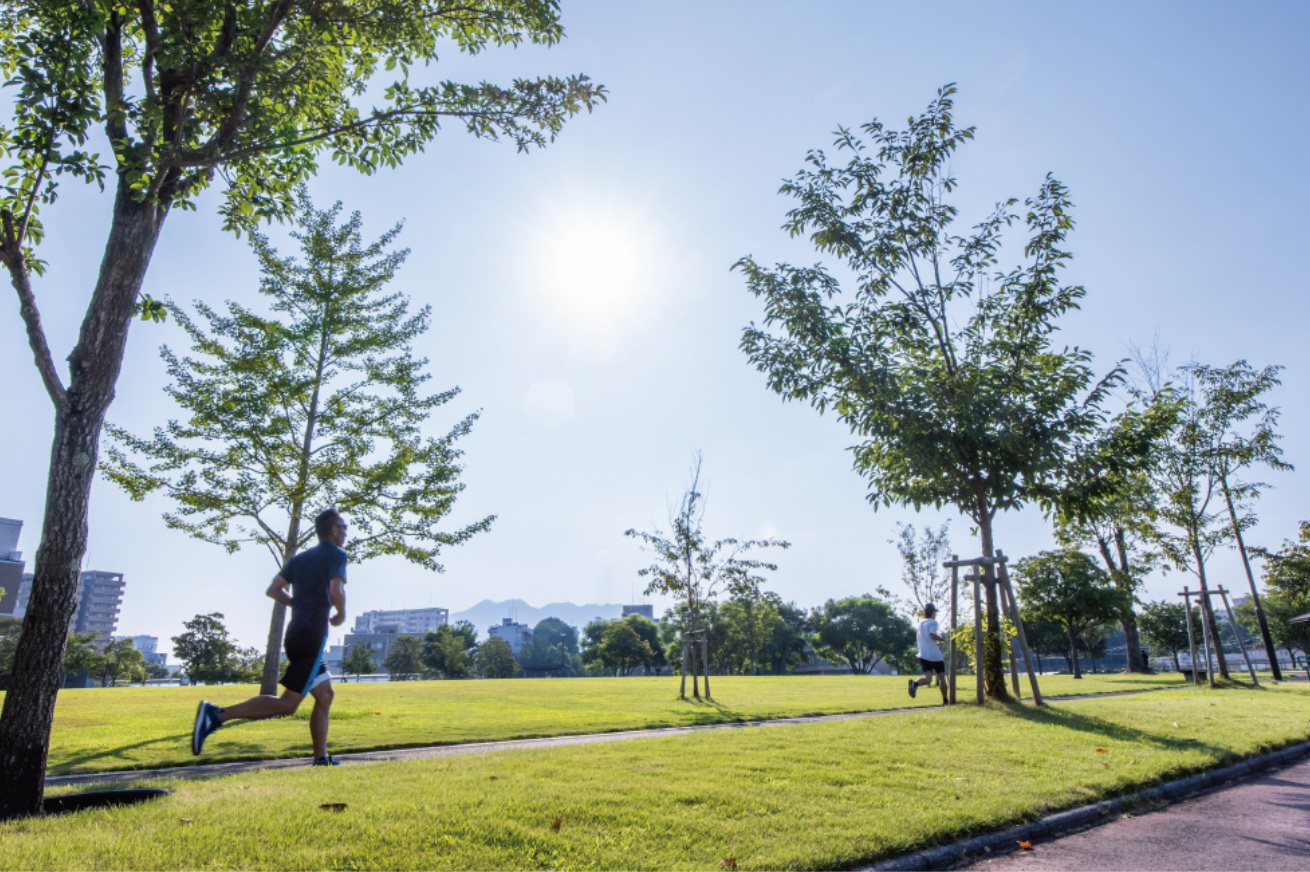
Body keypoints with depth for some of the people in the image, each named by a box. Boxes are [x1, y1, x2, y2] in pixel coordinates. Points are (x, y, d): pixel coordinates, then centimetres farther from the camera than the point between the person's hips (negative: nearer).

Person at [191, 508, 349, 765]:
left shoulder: (301, 558, 18)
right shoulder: (337, 555, -6)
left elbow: (273, 589, 15)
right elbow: (336, 591, -22)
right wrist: (341, 615, -4)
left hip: (296, 635, 9)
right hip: (312, 638, -9)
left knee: (325, 694, 12)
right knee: (287, 704, -7)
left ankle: (321, 758, 11)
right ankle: (218, 714, -11)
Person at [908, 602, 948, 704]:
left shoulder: (920, 623, 16)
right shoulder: (933, 622, -5)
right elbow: (932, 635, -22)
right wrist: (942, 638, -6)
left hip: (923, 655, 4)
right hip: (935, 655, -4)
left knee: (928, 679, -7)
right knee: (941, 678, 15)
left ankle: (915, 683, -37)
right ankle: (945, 701, 22)